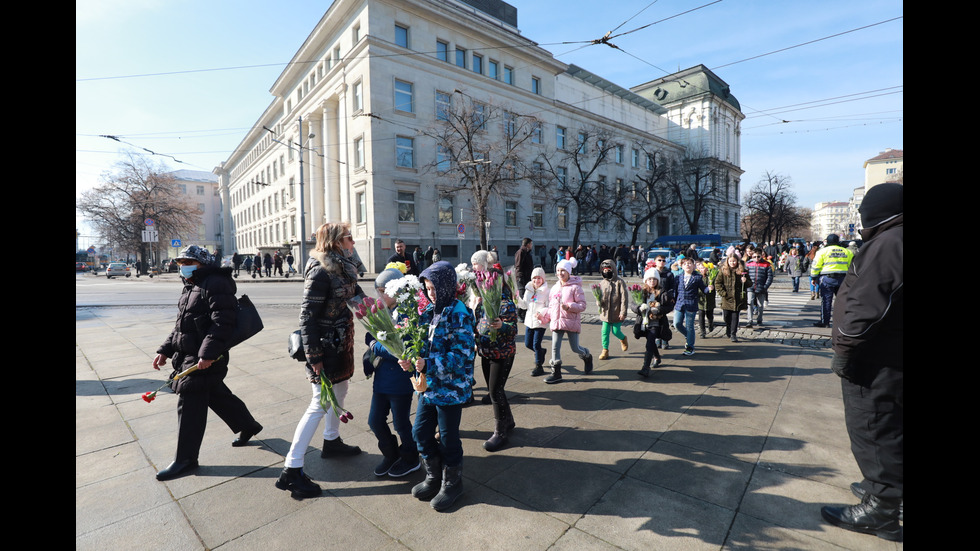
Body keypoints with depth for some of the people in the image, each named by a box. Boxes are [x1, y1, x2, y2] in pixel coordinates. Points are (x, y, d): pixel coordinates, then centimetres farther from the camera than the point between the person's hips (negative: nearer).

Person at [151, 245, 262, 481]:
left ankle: (186, 459, 10)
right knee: (217, 395, 19)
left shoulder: (216, 284, -16)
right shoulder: (191, 287, 17)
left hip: (206, 358, -10)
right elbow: (181, 324, 23)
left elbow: (222, 322, -25)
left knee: (190, 403, -4)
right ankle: (248, 425, 35)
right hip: (187, 355, 10)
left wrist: (208, 353, -29)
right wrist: (166, 350, 16)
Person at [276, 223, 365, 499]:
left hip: (341, 344, 9)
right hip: (326, 347, -9)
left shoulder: (344, 269, 6)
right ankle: (291, 471, 8)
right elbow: (307, 317, -22)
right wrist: (314, 359, -21)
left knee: (339, 392, 22)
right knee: (320, 404, -3)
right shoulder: (320, 272, -21)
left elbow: (357, 297, 16)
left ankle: (332, 441, 43)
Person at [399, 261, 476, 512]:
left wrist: (428, 365, -27)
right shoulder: (430, 310, 4)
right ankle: (434, 477, 38)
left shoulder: (459, 315, -19)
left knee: (448, 437, 9)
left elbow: (462, 356, -22)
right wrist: (410, 359, -8)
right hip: (429, 384, 7)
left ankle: (452, 483, 33)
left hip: (451, 387, -7)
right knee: (420, 432, 15)